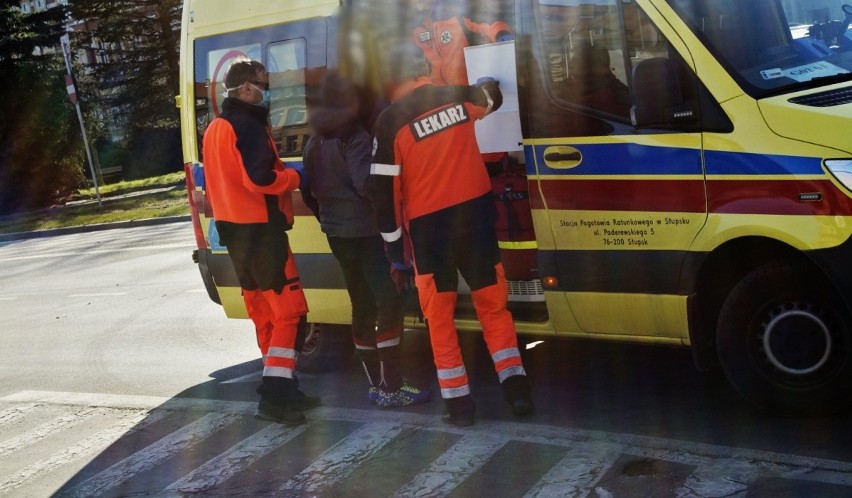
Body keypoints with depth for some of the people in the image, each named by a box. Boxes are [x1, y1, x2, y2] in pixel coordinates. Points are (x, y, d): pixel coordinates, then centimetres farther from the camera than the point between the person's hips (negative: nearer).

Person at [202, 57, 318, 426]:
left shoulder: (214, 129, 17)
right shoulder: (248, 126, -15)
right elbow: (260, 179, -23)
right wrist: (293, 177, -8)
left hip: (234, 228, 10)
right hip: (259, 229, -10)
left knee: (264, 312, 13)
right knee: (287, 311, -7)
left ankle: (282, 389, 19)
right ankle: (274, 396, -11)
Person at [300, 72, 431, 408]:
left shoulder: (314, 143, 12)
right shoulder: (356, 139, -14)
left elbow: (309, 191, 16)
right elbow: (366, 184, -25)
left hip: (336, 234, 9)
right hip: (365, 231, -9)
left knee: (363, 306, 13)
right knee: (390, 303, -9)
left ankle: (376, 384, 17)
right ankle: (391, 386, -10)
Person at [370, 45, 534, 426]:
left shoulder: (391, 120, -8)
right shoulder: (459, 96, 2)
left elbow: (385, 186, -8)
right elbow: (493, 97, 26)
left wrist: (393, 241, 0)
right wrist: (488, 86, 49)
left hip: (428, 223, -3)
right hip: (475, 209, 3)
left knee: (439, 313, 8)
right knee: (492, 301, 13)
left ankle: (458, 401, 8)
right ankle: (515, 385, 10)